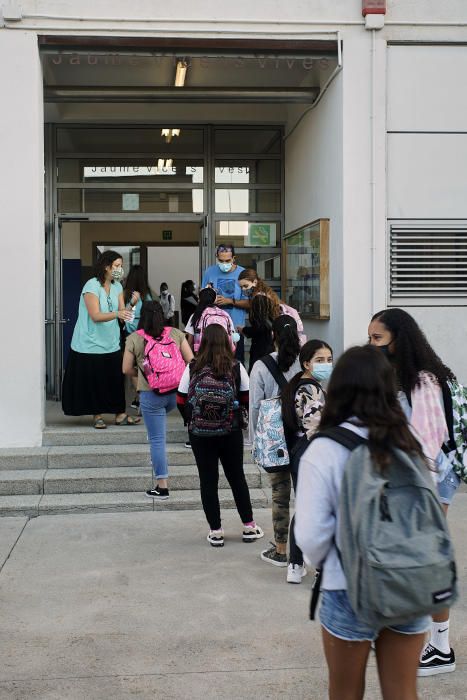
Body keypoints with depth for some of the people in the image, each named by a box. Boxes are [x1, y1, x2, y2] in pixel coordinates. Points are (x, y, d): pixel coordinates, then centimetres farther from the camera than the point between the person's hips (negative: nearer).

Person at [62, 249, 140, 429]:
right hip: (91, 344, -5)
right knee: (94, 381, 1)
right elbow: (95, 316, -21)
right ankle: (97, 416, 13)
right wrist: (117, 314, -36)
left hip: (111, 343, 6)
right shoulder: (92, 286, -13)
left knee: (116, 379, 2)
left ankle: (120, 414, 7)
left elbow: (122, 312, 2)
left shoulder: (117, 286, 7)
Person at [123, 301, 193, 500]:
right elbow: (190, 361, 3)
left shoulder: (133, 339, -3)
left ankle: (162, 486, 6)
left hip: (150, 394, -3)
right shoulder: (176, 334, 1)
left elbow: (127, 369, 1)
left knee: (157, 439, 2)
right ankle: (157, 458, 35)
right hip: (176, 391, 3)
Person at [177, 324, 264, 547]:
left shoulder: (192, 368, -5)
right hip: (231, 432, 1)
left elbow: (181, 401, -2)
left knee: (208, 480, 8)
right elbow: (247, 398, 0)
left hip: (200, 433, -1)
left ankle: (216, 531, 11)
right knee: (237, 477, 14)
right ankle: (249, 526, 23)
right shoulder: (236, 367, -5)